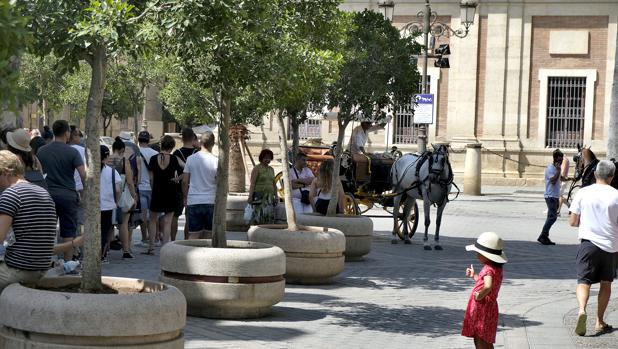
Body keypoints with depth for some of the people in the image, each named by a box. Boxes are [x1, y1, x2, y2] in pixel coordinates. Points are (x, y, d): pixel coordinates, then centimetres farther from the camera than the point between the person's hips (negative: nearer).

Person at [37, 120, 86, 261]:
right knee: (68, 233, 4)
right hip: (67, 195, -3)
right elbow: (83, 174, -16)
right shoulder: (72, 152, -8)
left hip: (47, 195, 3)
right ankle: (68, 263, 4)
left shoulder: (41, 151, 4)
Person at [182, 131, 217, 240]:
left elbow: (185, 181, 3)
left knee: (194, 235, 1)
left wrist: (185, 198, 15)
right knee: (208, 235, 7)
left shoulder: (191, 158, 0)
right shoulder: (215, 161, -5)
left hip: (193, 202, 1)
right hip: (211, 202, -1)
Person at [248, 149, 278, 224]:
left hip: (269, 196, 6)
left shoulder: (271, 169, 16)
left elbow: (274, 184, 19)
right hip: (259, 195, -6)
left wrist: (276, 196, 11)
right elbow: (252, 183, -10)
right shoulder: (257, 168, -3)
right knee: (259, 214, -14)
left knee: (270, 215, -1)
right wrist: (250, 196, -18)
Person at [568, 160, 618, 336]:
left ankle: (582, 310, -27)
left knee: (584, 281, 0)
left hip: (588, 242, 0)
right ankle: (599, 322, 18)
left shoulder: (583, 193, -2)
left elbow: (573, 221, 2)